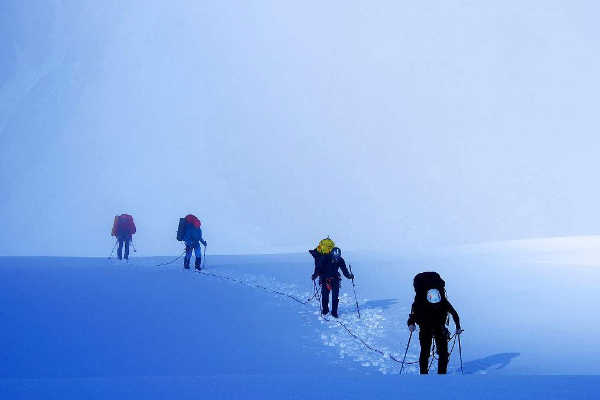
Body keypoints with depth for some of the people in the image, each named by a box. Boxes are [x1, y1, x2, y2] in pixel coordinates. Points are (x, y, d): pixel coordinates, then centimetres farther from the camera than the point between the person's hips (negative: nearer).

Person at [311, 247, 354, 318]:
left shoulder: (340, 260, -12)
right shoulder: (325, 258, -20)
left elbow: (344, 270, -6)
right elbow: (318, 267, -16)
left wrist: (349, 275, -24)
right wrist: (315, 274, -32)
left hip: (335, 279, 2)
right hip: (325, 279, -2)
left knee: (335, 296, -8)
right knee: (325, 295, 0)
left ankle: (334, 312, 1)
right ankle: (325, 310, 22)